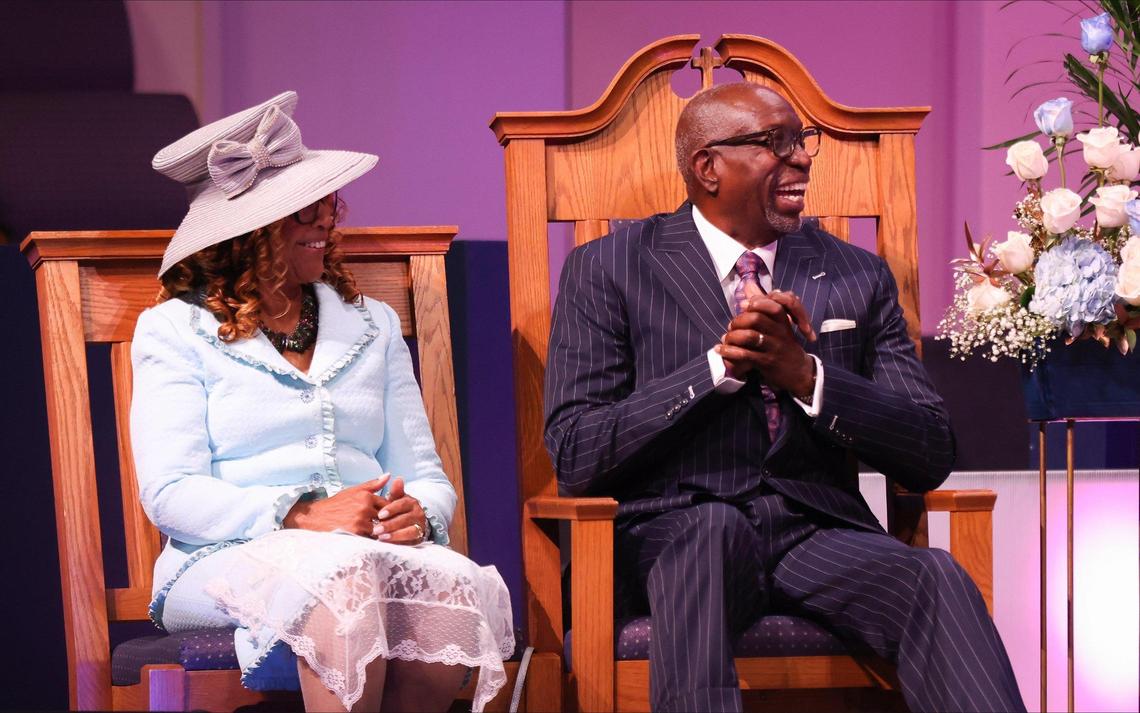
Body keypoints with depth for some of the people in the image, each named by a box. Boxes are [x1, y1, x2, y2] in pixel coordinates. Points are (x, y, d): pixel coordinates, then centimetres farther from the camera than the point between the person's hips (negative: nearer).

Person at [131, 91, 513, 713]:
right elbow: (168, 492, -3)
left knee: (457, 588, -33)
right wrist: (300, 516, -18)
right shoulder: (174, 329, 10)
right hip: (228, 560, -3)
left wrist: (417, 514, -8)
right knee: (343, 579, -39)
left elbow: (423, 474, 19)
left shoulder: (372, 325, 24)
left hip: (375, 552, 4)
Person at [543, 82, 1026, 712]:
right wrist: (719, 366, -13)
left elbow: (930, 458, 8)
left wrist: (807, 376, -8)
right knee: (715, 526, -37)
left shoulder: (858, 276, 16)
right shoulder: (608, 270, 7)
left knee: (938, 581, -29)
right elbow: (574, 456, -3)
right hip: (671, 535, -2)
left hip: (819, 533, 3)